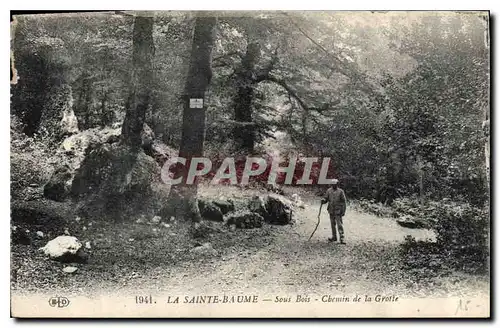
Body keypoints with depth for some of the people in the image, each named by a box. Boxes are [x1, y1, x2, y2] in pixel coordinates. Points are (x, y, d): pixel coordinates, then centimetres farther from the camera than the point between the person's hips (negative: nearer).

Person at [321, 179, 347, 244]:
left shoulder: (340, 191, -5)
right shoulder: (329, 191, 6)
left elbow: (344, 202, -3)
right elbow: (326, 198, 9)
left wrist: (343, 211, -9)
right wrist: (323, 200, -16)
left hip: (338, 211, -4)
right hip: (331, 210, 4)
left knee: (339, 224, -8)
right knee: (333, 224, 12)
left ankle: (342, 238, -7)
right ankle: (334, 237, 23)